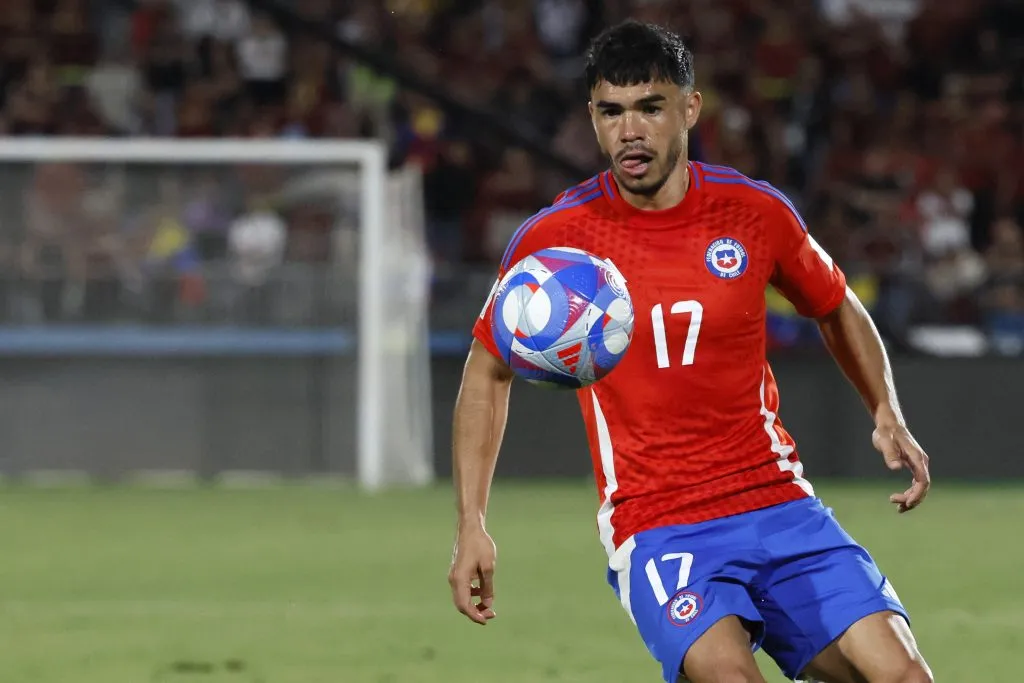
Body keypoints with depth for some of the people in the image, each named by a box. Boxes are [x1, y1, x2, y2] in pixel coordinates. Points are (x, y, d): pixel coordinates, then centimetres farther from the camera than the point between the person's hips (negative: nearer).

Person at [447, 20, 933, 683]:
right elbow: (488, 372, 11)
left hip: (780, 504, 3)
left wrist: (888, 416, 8)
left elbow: (838, 309, 21)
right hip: (655, 525, -3)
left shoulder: (756, 212, 0)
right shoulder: (553, 237, -4)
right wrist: (472, 524, 5)